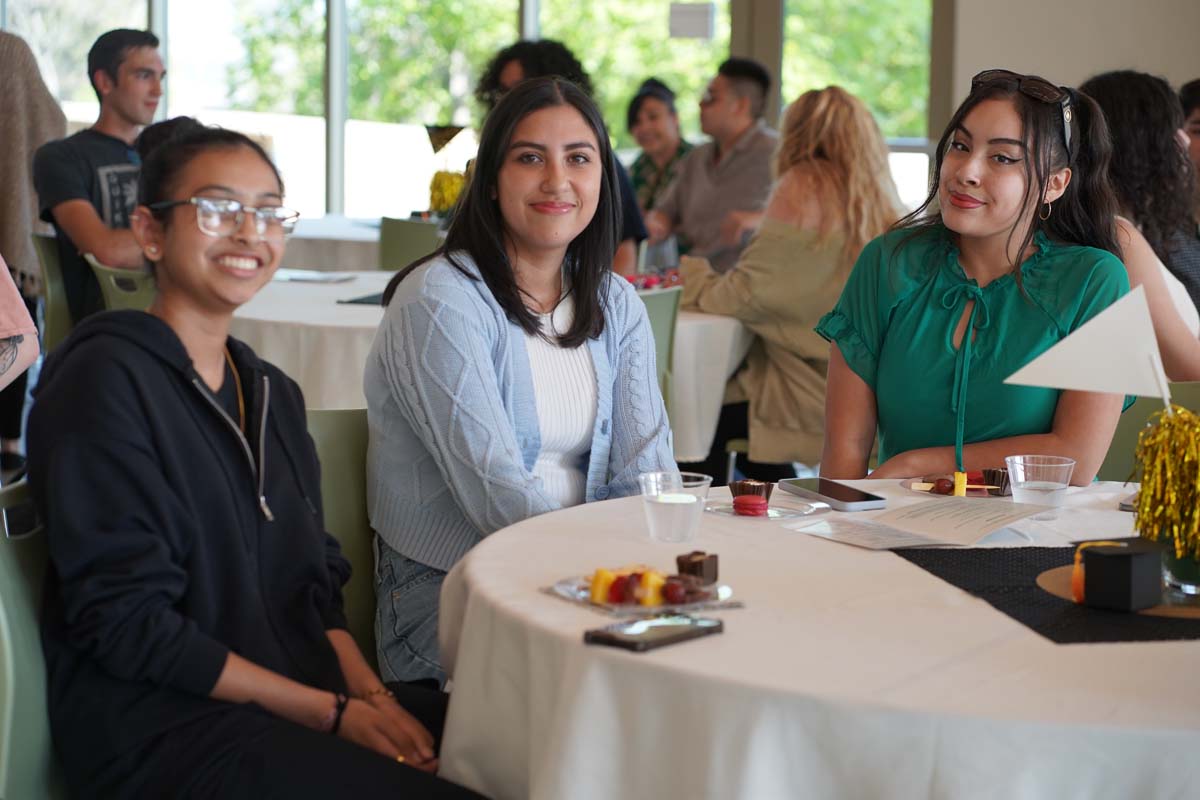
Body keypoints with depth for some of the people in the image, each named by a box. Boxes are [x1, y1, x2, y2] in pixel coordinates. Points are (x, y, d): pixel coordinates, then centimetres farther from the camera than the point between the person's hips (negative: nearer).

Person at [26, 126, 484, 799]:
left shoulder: (272, 392, 15)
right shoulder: (104, 381, -9)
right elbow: (125, 622, -14)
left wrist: (372, 693, -6)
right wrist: (334, 713, -14)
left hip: (300, 704, 7)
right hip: (157, 728, -7)